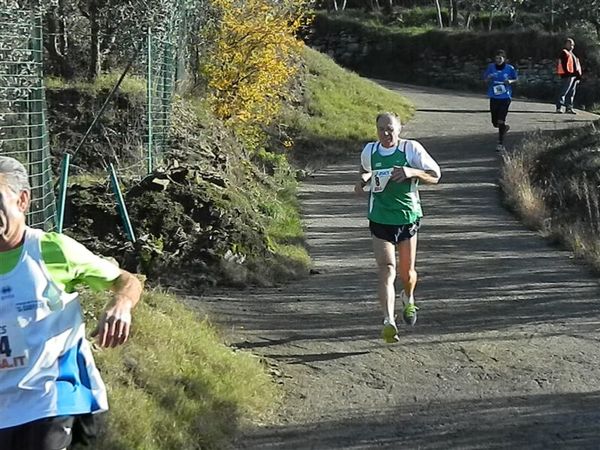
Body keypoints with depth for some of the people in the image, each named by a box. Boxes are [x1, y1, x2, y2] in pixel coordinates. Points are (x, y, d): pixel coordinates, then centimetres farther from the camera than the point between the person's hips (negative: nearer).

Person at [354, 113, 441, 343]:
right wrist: (363, 181, 1)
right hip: (380, 219, 0)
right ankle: (389, 322, -21)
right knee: (386, 268, -15)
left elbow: (435, 176, -4)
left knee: (406, 271, 11)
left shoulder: (411, 149, -7)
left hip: (408, 218, 0)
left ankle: (408, 299, 45)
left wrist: (412, 172, -21)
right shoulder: (369, 151, 1)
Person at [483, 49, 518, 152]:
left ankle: (501, 144, -2)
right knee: (495, 123, 8)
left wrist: (510, 81, -11)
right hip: (494, 97, 3)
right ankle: (505, 127, 43)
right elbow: (485, 80, 8)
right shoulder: (491, 67, 1)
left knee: (501, 121, -11)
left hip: (505, 97, -3)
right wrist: (488, 79, -15)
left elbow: (516, 79, 11)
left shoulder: (510, 68, -3)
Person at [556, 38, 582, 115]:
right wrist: (568, 73, -22)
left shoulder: (571, 54, 23)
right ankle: (559, 107, -9)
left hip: (573, 76, 10)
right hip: (567, 76, -10)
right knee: (563, 92, -10)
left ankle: (569, 108, 14)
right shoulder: (564, 53, -7)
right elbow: (564, 65, -16)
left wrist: (578, 75, 18)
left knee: (571, 93, 10)